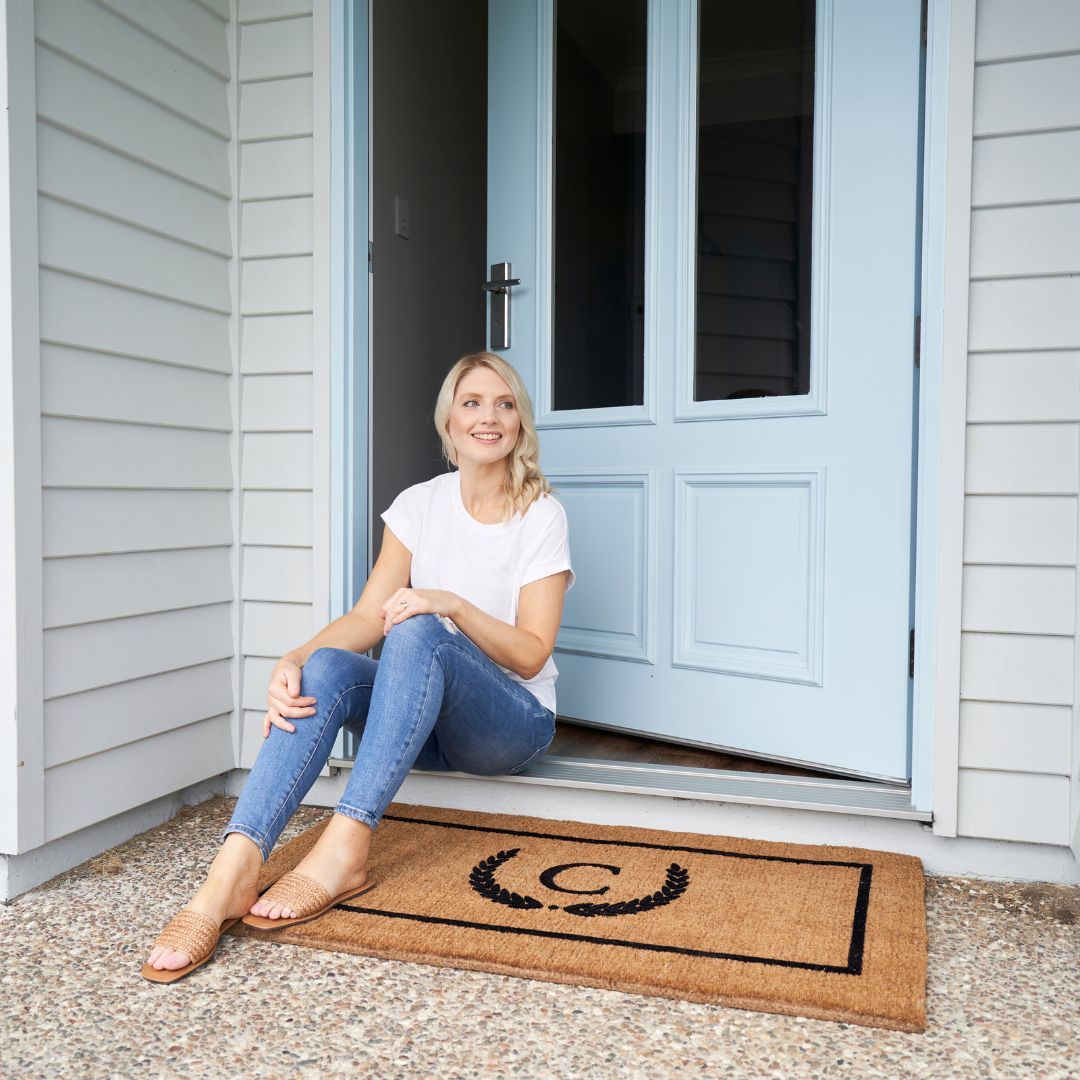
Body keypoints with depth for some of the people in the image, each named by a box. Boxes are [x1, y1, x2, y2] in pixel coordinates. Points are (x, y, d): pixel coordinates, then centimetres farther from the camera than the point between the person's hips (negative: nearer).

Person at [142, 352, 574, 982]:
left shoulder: (542, 515, -5)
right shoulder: (419, 505, 5)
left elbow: (532, 653, -9)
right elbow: (368, 617, -4)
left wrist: (454, 605, -26)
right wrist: (292, 661, -23)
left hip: (513, 722, -3)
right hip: (424, 721, 4)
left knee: (418, 633, -34)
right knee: (326, 668, -28)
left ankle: (346, 849, -37)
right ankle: (234, 870, -40)